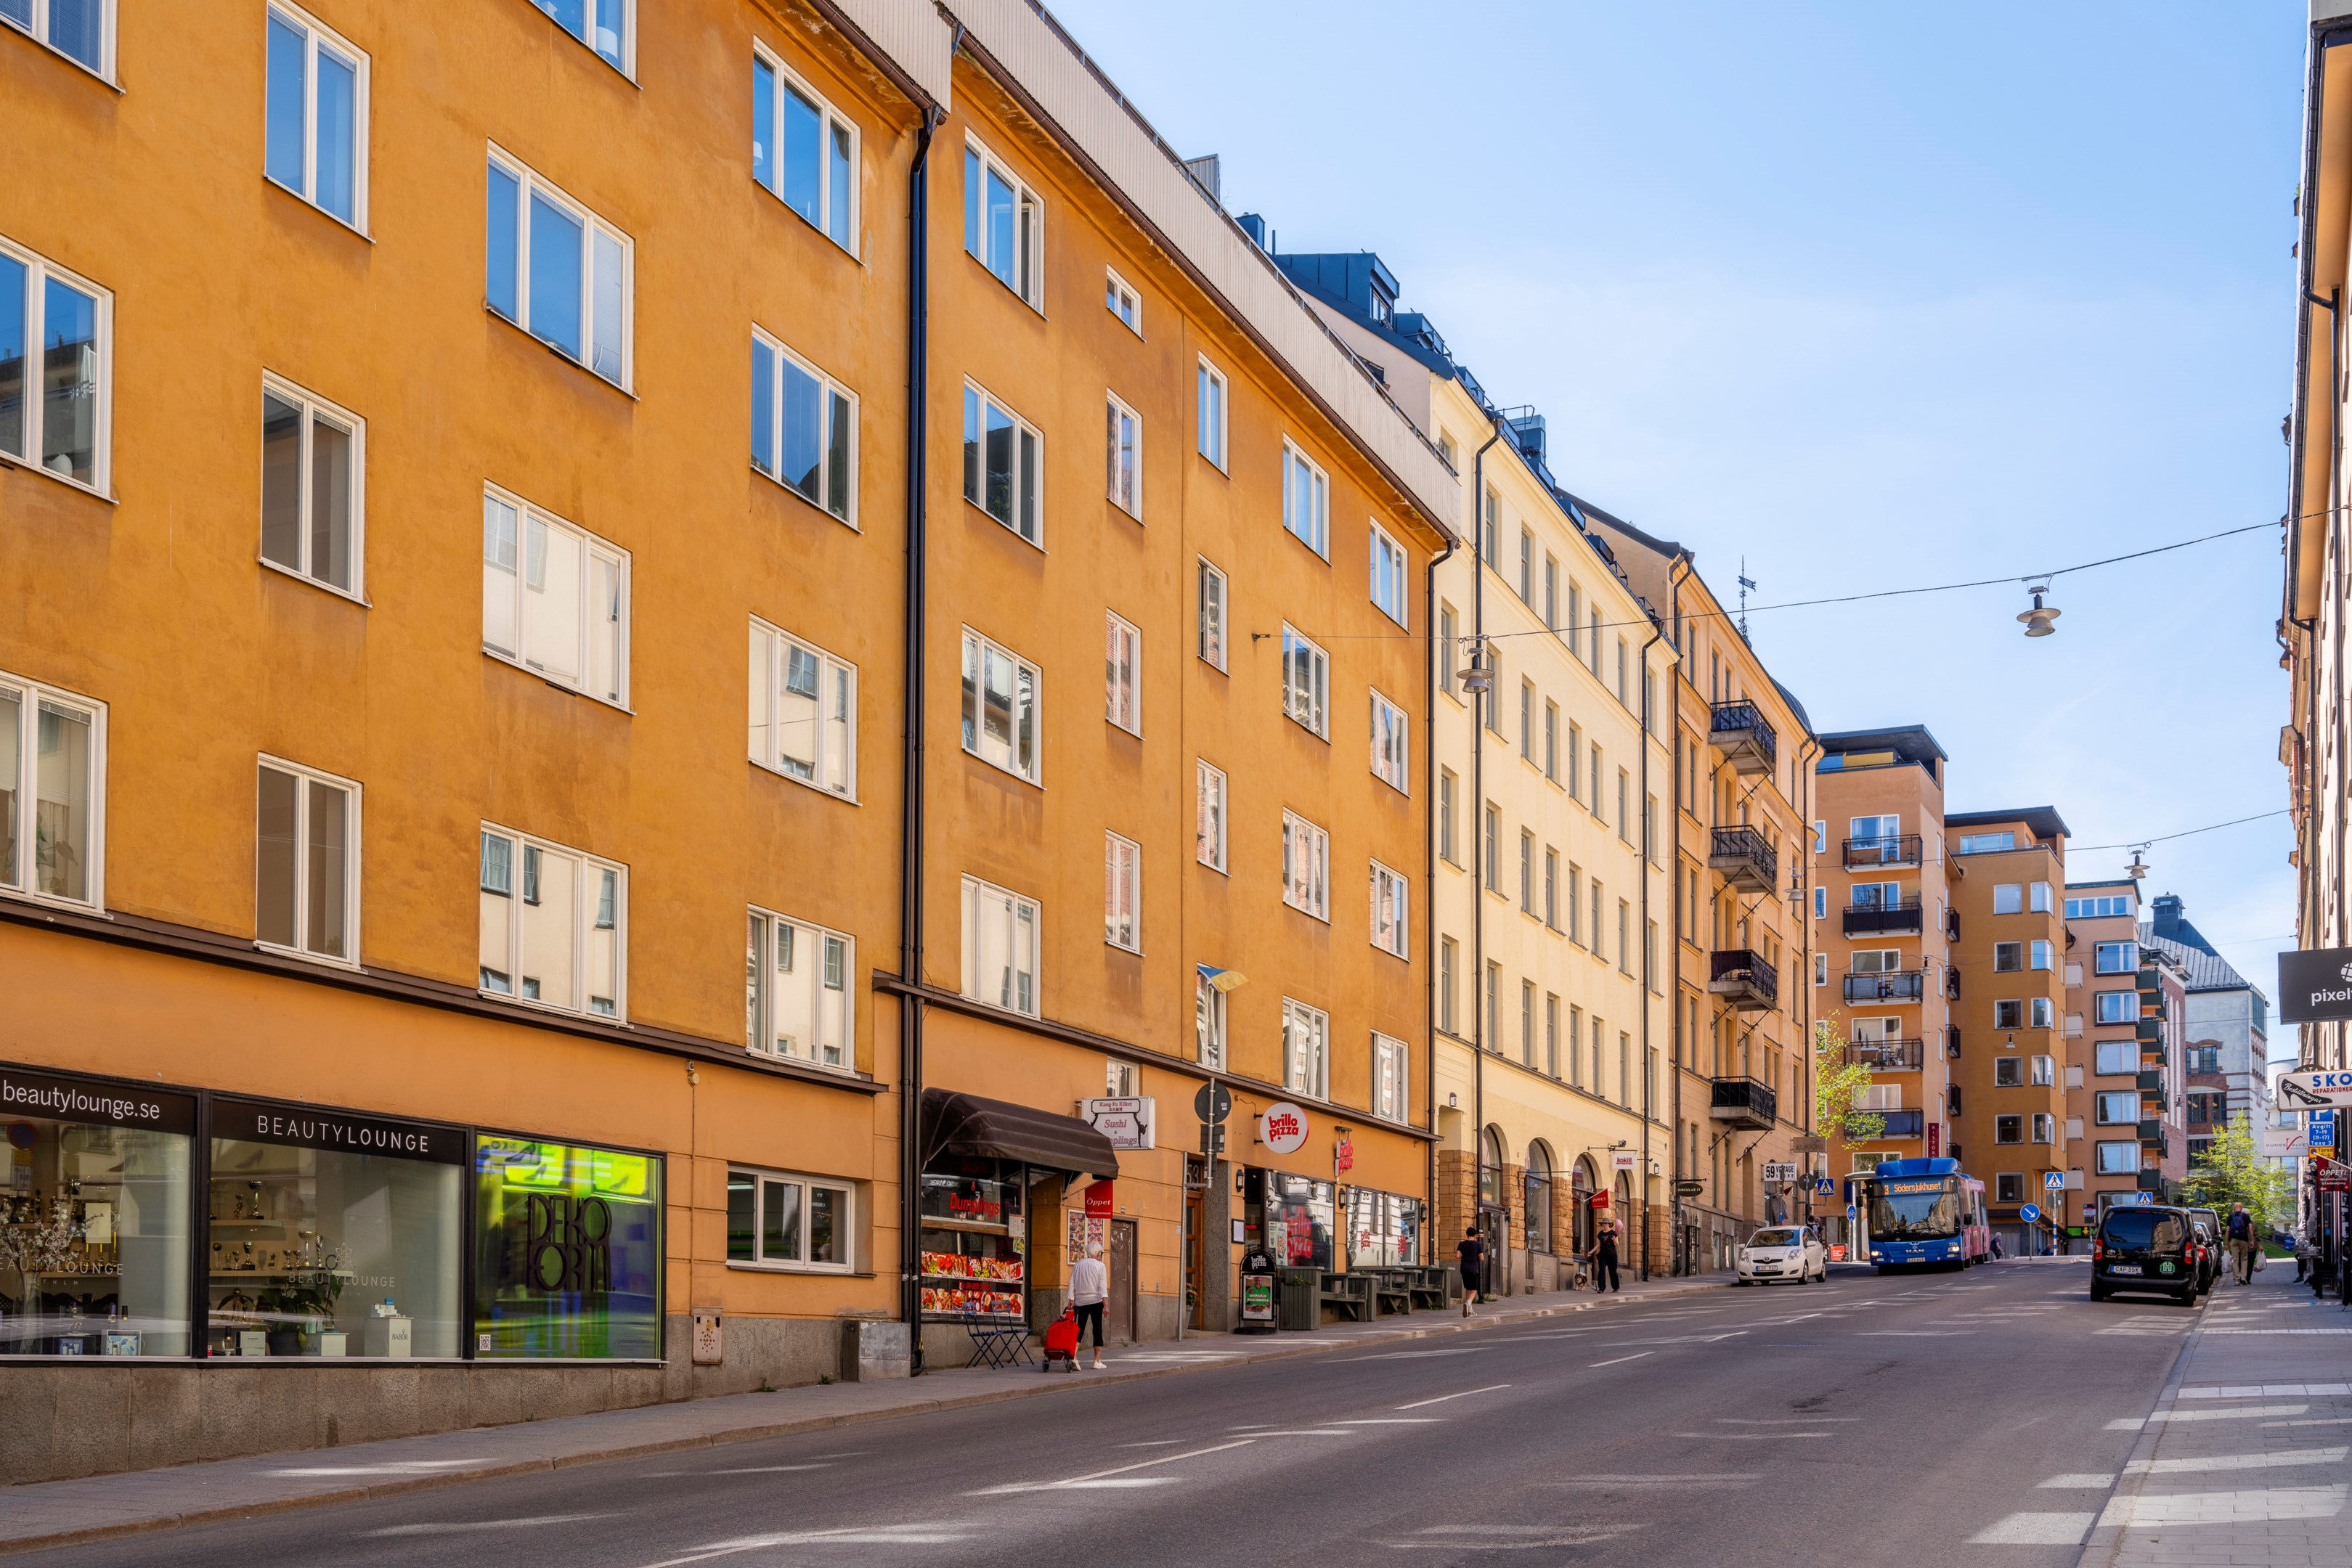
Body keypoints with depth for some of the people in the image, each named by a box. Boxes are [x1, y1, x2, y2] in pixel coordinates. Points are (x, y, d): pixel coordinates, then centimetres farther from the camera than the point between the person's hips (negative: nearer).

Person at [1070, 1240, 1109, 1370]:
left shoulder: (1078, 1265, 9)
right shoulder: (1100, 1266, -2)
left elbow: (1072, 1285, 5)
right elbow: (1103, 1287, -8)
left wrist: (1071, 1301, 6)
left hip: (1080, 1302, 3)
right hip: (1095, 1301, -3)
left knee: (1079, 1330, 3)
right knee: (1097, 1330, 4)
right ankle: (1097, 1361, 3)